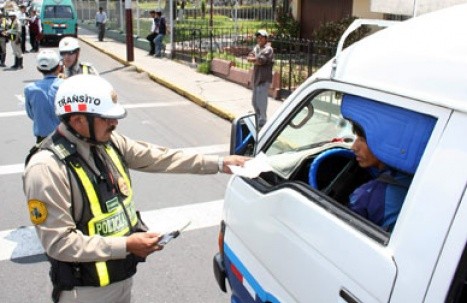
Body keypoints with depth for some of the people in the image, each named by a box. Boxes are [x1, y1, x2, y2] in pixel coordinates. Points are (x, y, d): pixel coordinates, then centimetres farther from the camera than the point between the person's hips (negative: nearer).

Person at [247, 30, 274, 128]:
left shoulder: (268, 49, -11)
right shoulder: (257, 47, 15)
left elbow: (260, 61, -21)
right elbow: (249, 58, 6)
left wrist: (253, 59, -3)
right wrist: (256, 59, -12)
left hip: (264, 79, -9)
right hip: (256, 78, 9)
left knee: (261, 101, -8)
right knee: (254, 101, 17)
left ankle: (262, 122, 1)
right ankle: (257, 119, 32)